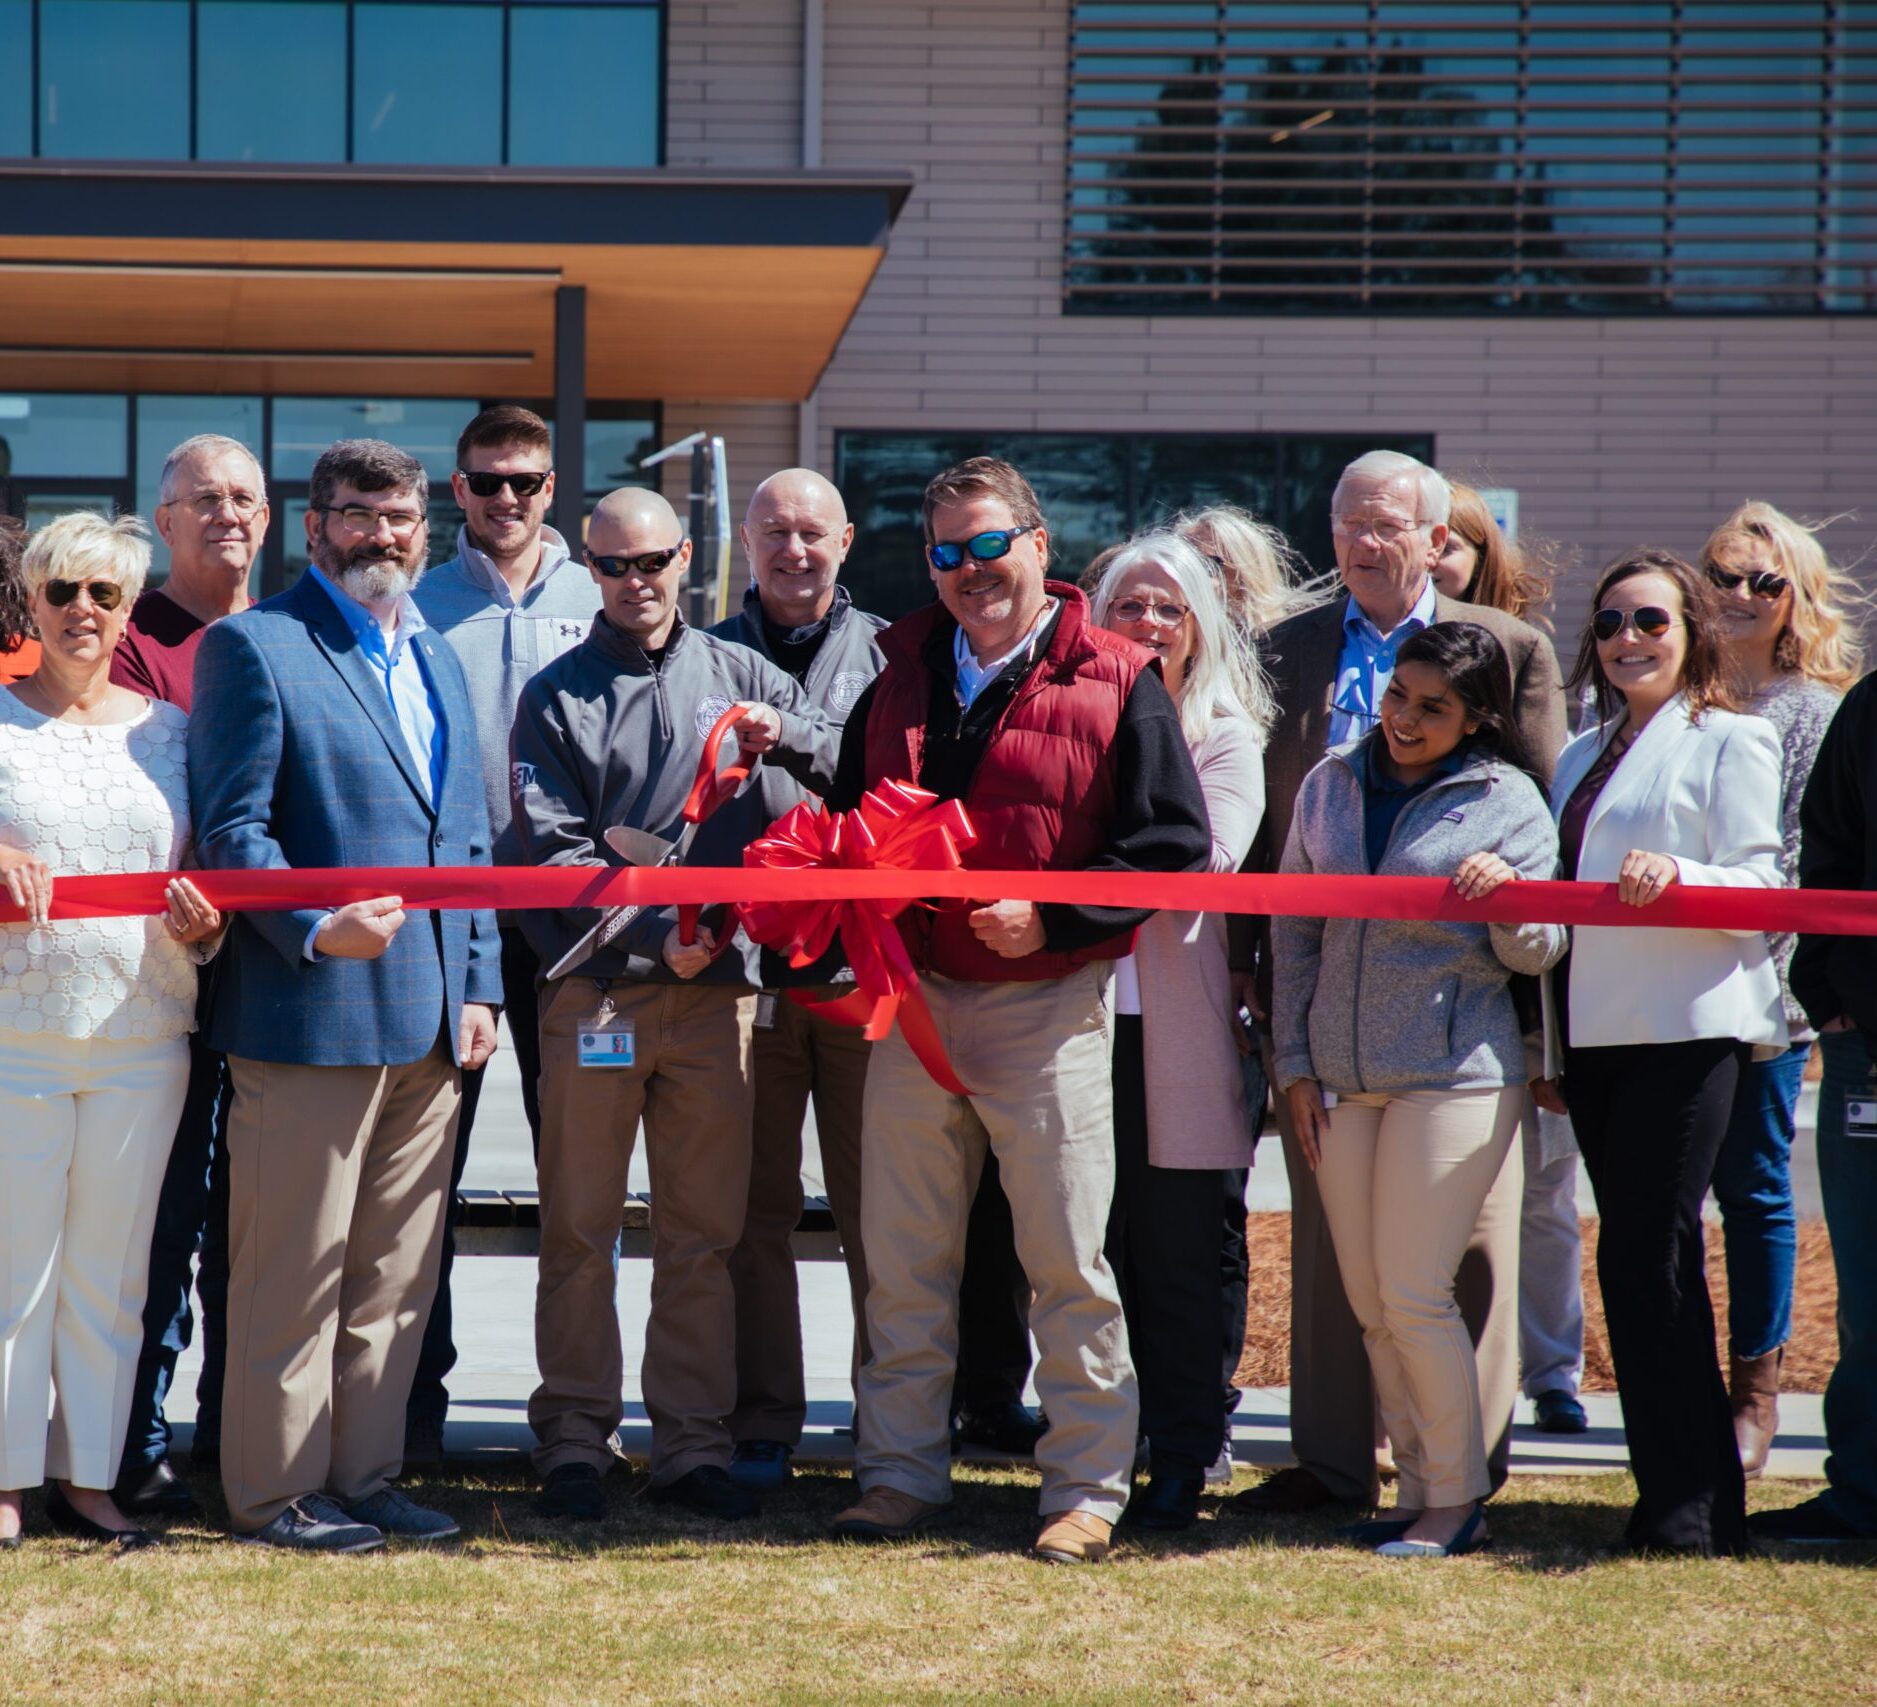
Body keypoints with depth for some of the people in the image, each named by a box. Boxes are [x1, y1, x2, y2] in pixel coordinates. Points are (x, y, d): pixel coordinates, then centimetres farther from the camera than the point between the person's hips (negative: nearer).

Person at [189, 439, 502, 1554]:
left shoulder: (437, 660, 19)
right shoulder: (255, 646, -3)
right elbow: (232, 828, -9)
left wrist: (478, 985, 12)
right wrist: (315, 929, -21)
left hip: (429, 1019, 7)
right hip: (313, 1013, -7)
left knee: (396, 1271, 10)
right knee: (294, 1268, -2)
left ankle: (363, 1472, 18)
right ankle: (276, 1491, 5)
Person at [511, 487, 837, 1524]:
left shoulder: (736, 673, 12)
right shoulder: (557, 696, 5)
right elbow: (553, 853, -3)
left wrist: (786, 735, -13)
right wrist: (653, 935, -14)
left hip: (715, 986, 2)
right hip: (595, 987, -2)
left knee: (705, 1232, 5)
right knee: (579, 1229, 1)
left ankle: (693, 1446, 11)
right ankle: (574, 1445, 8)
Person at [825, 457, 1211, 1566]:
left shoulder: (1114, 683, -4)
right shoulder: (899, 679, 13)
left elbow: (1172, 844, -7)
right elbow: (847, 822, 23)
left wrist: (1051, 920, -16)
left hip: (1047, 1005, -5)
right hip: (915, 996, 5)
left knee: (1067, 1262, 0)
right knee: (903, 1262, 9)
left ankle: (1089, 1487, 7)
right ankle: (903, 1473, 18)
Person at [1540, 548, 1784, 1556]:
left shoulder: (1730, 742, 2)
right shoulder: (1583, 755, 22)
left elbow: (1759, 886, -7)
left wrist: (1676, 876, -27)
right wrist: (1547, 1043, 17)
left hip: (1687, 1027, -7)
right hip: (1594, 1032, 7)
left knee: (1644, 1256, -14)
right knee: (1644, 1262, 7)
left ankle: (1687, 1506, -11)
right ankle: (1687, 1495, 11)